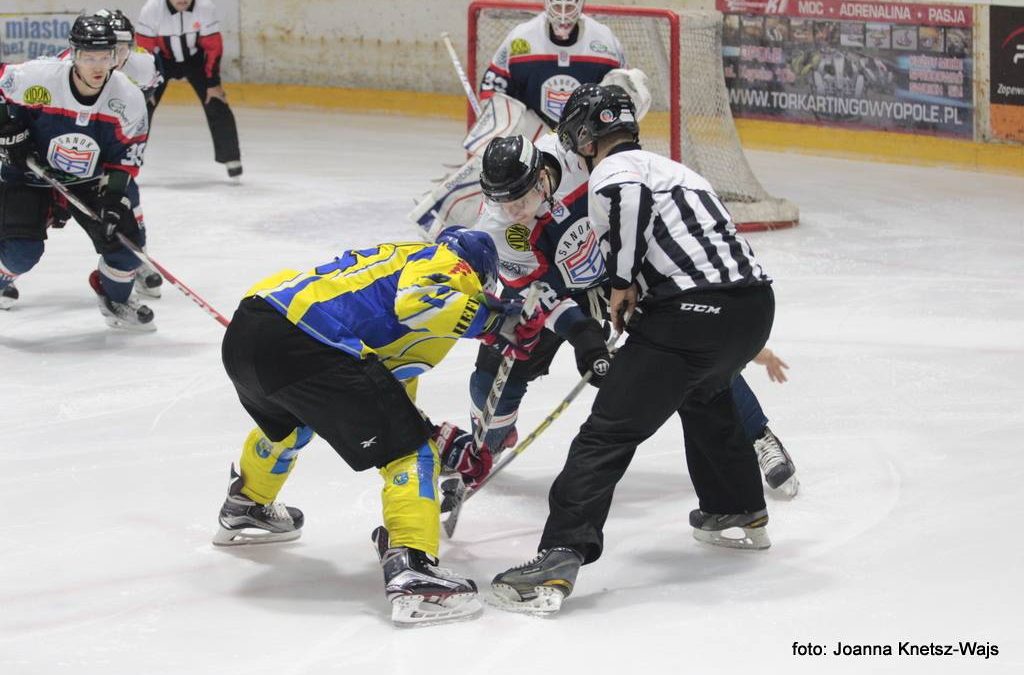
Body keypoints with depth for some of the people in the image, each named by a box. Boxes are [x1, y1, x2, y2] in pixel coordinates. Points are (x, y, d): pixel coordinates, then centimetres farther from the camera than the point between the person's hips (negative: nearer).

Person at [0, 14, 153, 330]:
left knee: (126, 238, -8)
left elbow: (127, 155, -9)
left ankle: (115, 297, 22)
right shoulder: (35, 78, -27)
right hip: (31, 173, -3)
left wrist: (114, 194, -19)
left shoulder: (128, 99, -18)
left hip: (92, 180, 3)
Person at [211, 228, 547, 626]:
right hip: (300, 348, -10)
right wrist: (496, 320, -8)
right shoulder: (451, 266, 9)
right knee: (411, 449, -3)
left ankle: (244, 510, 61)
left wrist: (432, 434, 38)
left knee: (287, 420, 40)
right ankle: (412, 571, -17)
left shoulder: (404, 259, 34)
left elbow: (394, 378, 36)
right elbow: (418, 301, -16)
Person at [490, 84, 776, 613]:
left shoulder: (612, 169, 3)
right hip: (757, 305, 9)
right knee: (704, 395, 39)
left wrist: (623, 282, -10)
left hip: (694, 312, -9)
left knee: (608, 433, -8)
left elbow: (630, 196, -21)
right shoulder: (672, 169, 29)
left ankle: (558, 562, -20)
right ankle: (740, 513, 49)